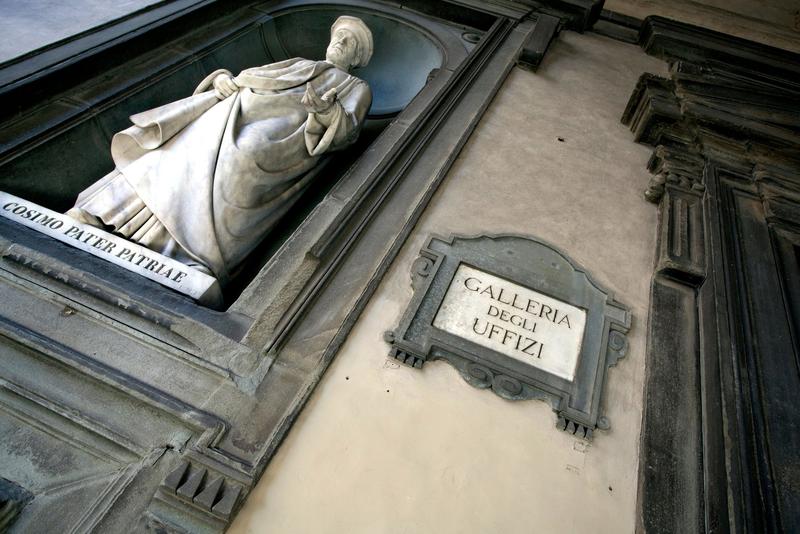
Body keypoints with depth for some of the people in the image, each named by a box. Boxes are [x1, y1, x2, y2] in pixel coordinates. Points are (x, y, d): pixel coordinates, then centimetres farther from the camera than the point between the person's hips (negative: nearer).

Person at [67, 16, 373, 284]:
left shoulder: (357, 88, 23)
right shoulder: (296, 64, 38)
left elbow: (348, 128, 1)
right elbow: (245, 77, 30)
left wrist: (326, 112, -20)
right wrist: (223, 78, 8)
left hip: (273, 130, -5)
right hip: (235, 109, 6)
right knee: (172, 162, -14)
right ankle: (84, 221, -21)